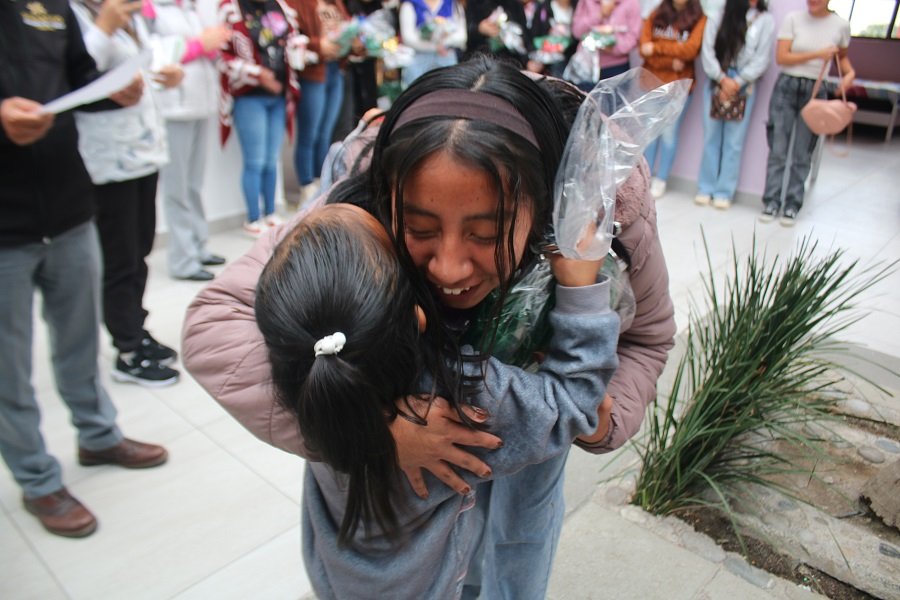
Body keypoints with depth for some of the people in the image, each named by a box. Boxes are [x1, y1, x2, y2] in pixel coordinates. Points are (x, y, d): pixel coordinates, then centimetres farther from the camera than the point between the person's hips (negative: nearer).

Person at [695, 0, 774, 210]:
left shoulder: (765, 21, 4)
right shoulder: (717, 18, 7)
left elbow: (762, 59, -1)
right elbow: (707, 52, 1)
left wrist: (736, 83, -9)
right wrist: (723, 79, -9)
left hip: (743, 88, -1)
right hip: (716, 84, 1)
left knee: (734, 142, -2)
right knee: (711, 138, 2)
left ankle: (724, 192, 2)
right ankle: (706, 188, 9)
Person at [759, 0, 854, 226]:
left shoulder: (841, 25, 2)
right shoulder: (793, 19, -3)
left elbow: (842, 55, 18)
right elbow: (781, 57, -8)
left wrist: (850, 73, -1)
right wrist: (817, 54, -15)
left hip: (814, 91, 1)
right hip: (786, 87, -1)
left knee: (802, 153, 2)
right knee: (778, 149, -1)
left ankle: (792, 205, 8)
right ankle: (772, 201, 7)